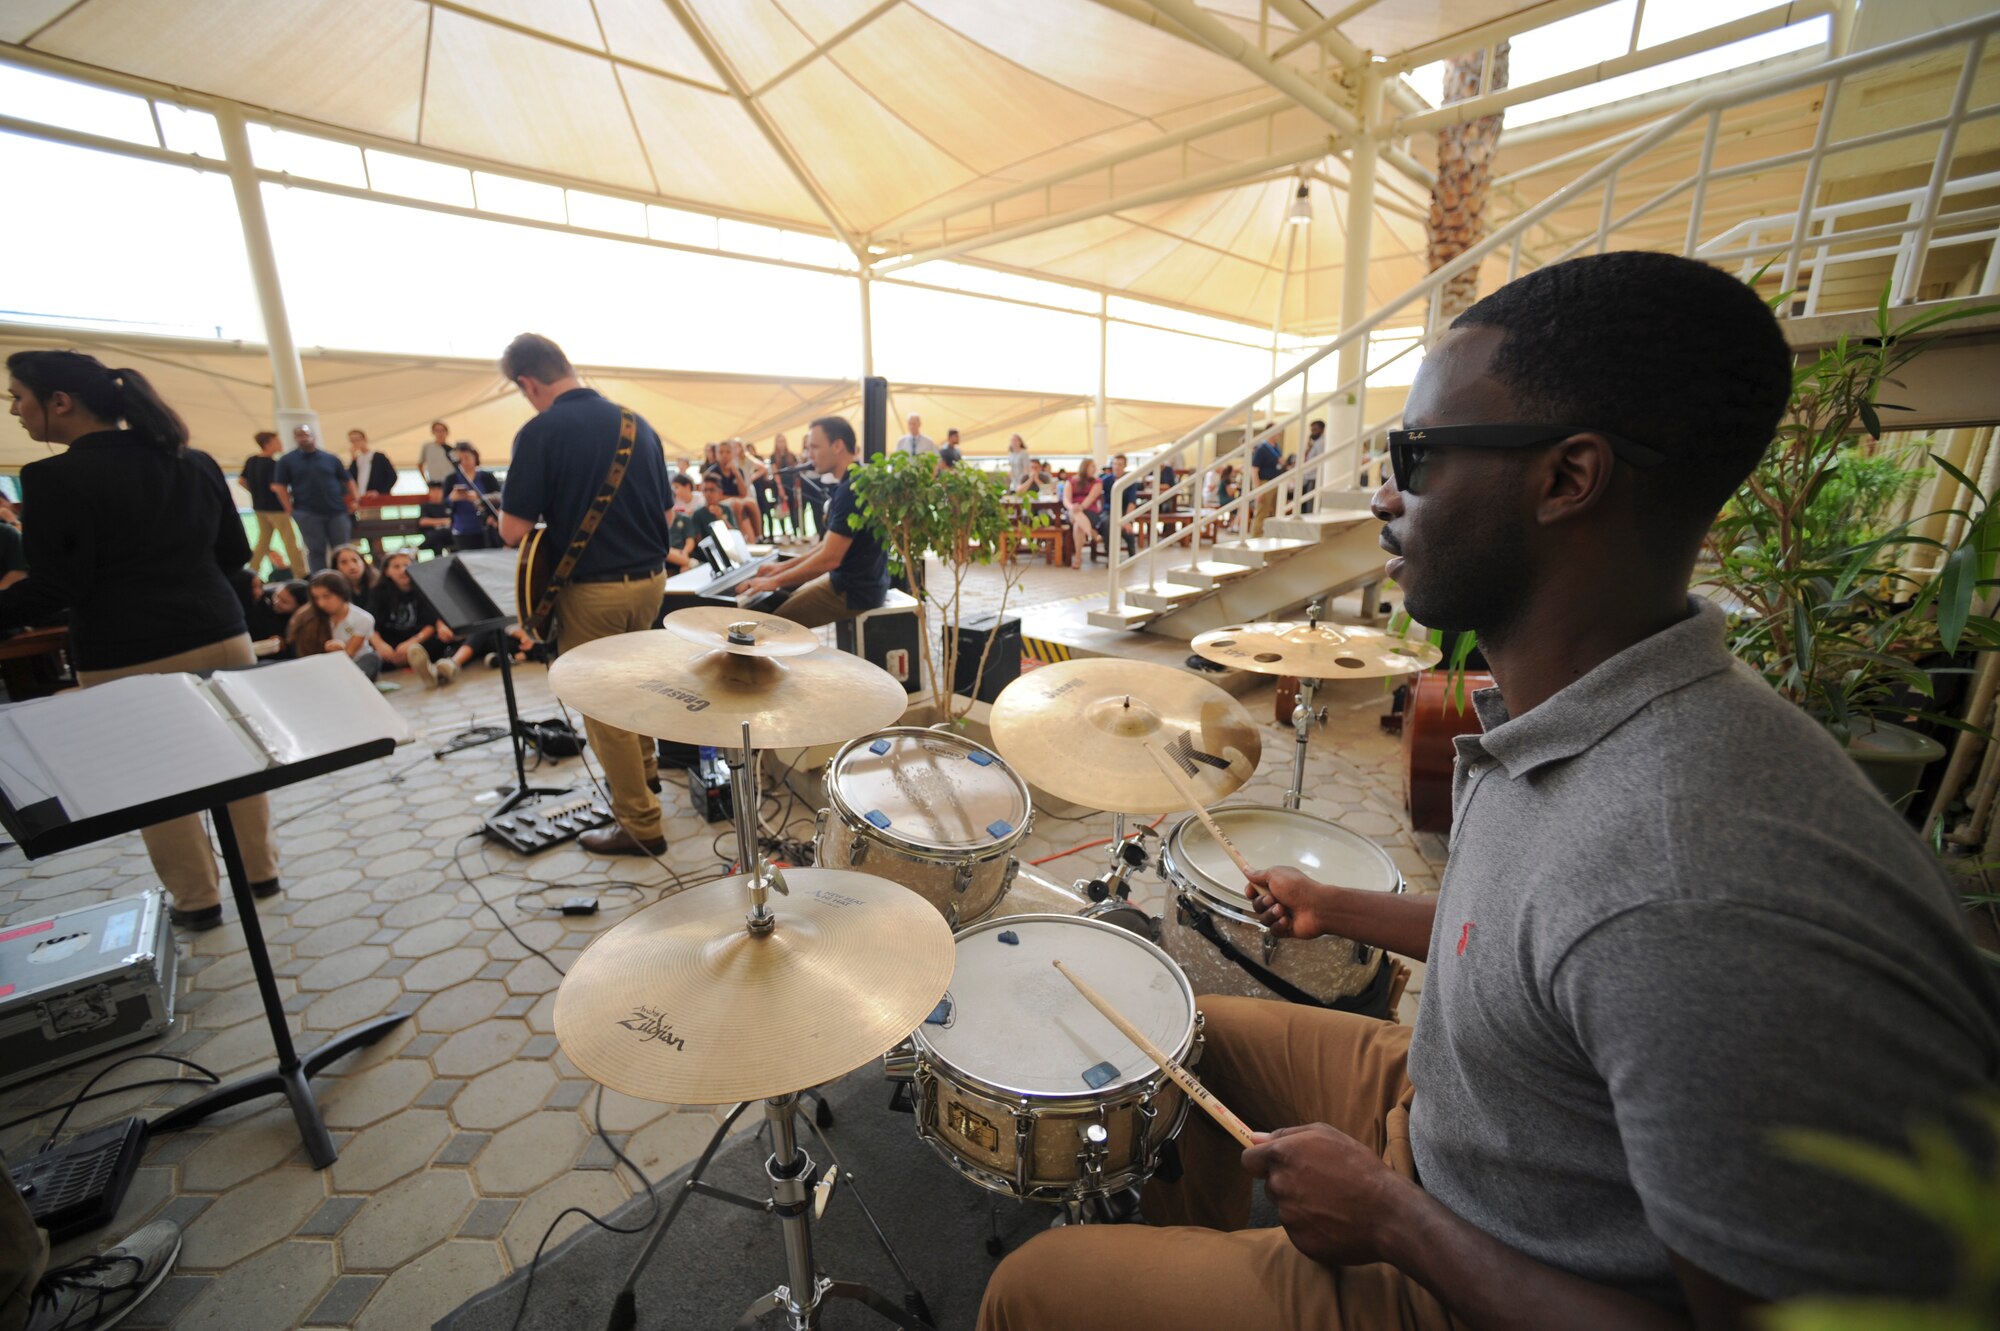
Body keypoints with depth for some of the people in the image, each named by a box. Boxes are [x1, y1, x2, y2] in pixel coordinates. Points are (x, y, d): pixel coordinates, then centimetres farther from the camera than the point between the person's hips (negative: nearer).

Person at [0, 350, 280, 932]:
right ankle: (260, 869, 28)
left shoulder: (55, 478, -11)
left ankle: (197, 900, 21)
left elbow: (54, 588, -12)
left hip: (127, 657, -5)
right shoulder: (196, 463, 5)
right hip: (220, 636, 5)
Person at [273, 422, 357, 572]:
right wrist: (290, 509, -4)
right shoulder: (287, 461, 7)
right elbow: (279, 486, 4)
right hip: (308, 514, -1)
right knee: (316, 551, 2)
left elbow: (348, 481, 13)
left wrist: (354, 501, 1)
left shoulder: (330, 458, 9)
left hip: (337, 511, 1)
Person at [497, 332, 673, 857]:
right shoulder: (636, 423, 4)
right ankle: (643, 764, 44)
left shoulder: (541, 432, -13)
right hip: (650, 578, 6)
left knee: (603, 708, 7)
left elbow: (513, 530, -14)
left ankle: (642, 826, 14)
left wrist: (555, 517, 5)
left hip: (593, 588, -6)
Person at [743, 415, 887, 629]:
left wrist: (776, 581, -15)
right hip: (857, 581, 10)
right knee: (787, 599, 22)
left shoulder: (850, 490, -23)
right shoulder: (855, 482, 11)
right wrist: (784, 566, 12)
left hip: (855, 589, -10)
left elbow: (829, 558, -25)